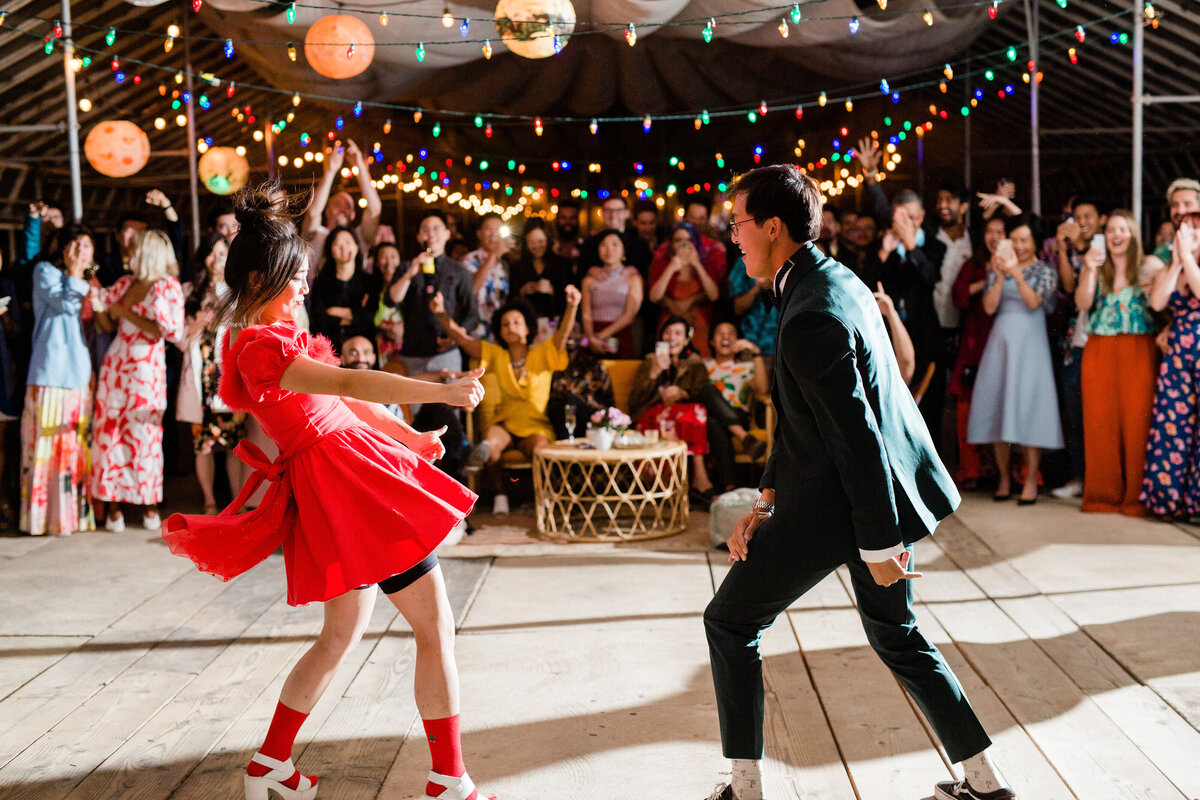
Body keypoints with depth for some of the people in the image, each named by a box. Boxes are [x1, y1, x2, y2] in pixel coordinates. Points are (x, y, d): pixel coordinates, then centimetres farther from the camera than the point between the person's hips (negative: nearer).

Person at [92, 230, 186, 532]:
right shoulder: (125, 283, 12)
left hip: (146, 369, -5)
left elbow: (171, 331, -14)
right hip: (115, 366, 5)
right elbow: (107, 324, 15)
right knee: (109, 432, 2)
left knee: (144, 435, -2)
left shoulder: (169, 287, -3)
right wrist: (96, 298, -1)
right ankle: (113, 505, 8)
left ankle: (150, 506, 10)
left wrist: (127, 314, -10)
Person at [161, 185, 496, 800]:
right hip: (345, 479, -10)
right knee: (436, 623, -5)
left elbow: (342, 398, 23)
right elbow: (346, 383, -29)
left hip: (342, 475, 10)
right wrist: (442, 392, -35)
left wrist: (409, 437, 26)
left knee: (342, 633, 21)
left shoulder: (275, 332, 16)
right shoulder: (261, 348, -16)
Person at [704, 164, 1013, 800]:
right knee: (896, 635, 24)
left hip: (834, 503, -10)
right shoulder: (837, 281, 8)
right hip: (887, 488, 10)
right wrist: (766, 501, 10)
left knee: (730, 624, 8)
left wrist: (878, 545, -18)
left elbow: (857, 438, -25)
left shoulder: (810, 318, -25)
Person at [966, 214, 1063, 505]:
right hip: (1001, 340, 3)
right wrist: (1000, 275, -13)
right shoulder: (998, 269, 12)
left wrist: (1016, 272, -24)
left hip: (1029, 342, -3)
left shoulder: (1045, 270, 5)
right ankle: (1004, 478, 9)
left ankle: (1031, 479, -4)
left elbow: (1034, 301, -12)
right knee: (998, 406, 1)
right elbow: (989, 307, -1)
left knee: (1027, 404, -8)